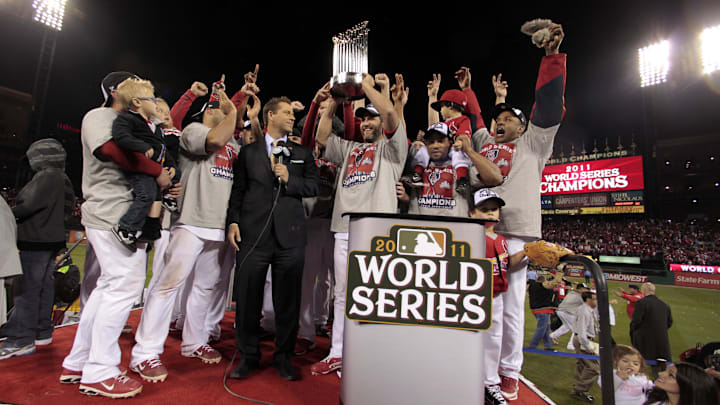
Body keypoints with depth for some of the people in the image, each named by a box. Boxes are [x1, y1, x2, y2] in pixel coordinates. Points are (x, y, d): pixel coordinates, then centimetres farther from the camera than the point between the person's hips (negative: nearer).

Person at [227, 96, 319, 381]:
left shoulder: (302, 153, 15)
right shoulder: (248, 152, 13)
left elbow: (313, 187, 8)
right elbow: (237, 190, 8)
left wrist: (289, 179, -7)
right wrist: (233, 221, -3)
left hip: (290, 234, 1)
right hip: (253, 234, 0)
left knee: (288, 299, 6)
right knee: (248, 297, 6)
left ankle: (283, 357, 23)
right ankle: (248, 356, 25)